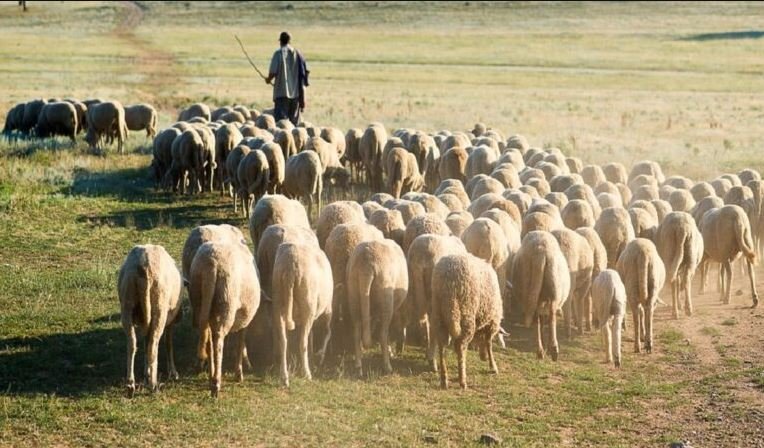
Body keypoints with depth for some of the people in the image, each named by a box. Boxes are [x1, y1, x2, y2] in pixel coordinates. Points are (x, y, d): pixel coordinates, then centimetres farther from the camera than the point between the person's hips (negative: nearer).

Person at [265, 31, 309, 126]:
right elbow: (305, 72, 5)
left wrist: (268, 79, 11)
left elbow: (273, 72, -13)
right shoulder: (297, 53, 6)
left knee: (280, 119, -6)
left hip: (282, 93, -5)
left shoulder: (278, 53, -7)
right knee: (294, 120, 12)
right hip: (296, 92, 5)